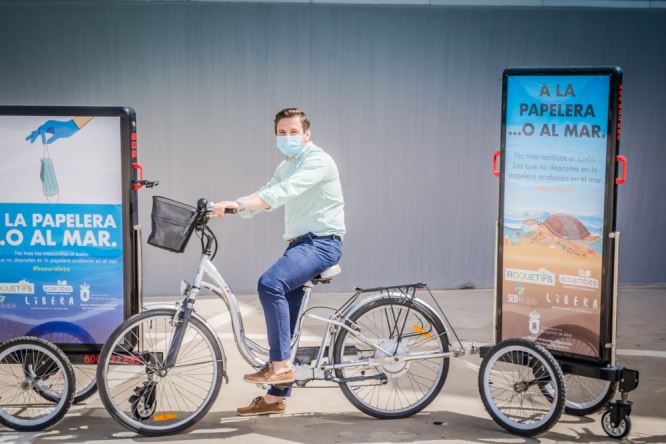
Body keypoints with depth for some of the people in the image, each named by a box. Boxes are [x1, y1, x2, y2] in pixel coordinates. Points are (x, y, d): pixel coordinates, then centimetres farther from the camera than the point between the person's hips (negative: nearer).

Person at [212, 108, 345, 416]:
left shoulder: (318, 160, -11)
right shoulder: (285, 167, 19)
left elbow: (283, 193, -27)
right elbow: (264, 196, 6)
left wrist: (237, 204, -36)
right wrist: (228, 207, -13)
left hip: (322, 242, -9)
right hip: (299, 242, 9)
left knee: (270, 284, -31)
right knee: (284, 323, 8)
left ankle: (281, 365, -26)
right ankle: (276, 397, 16)